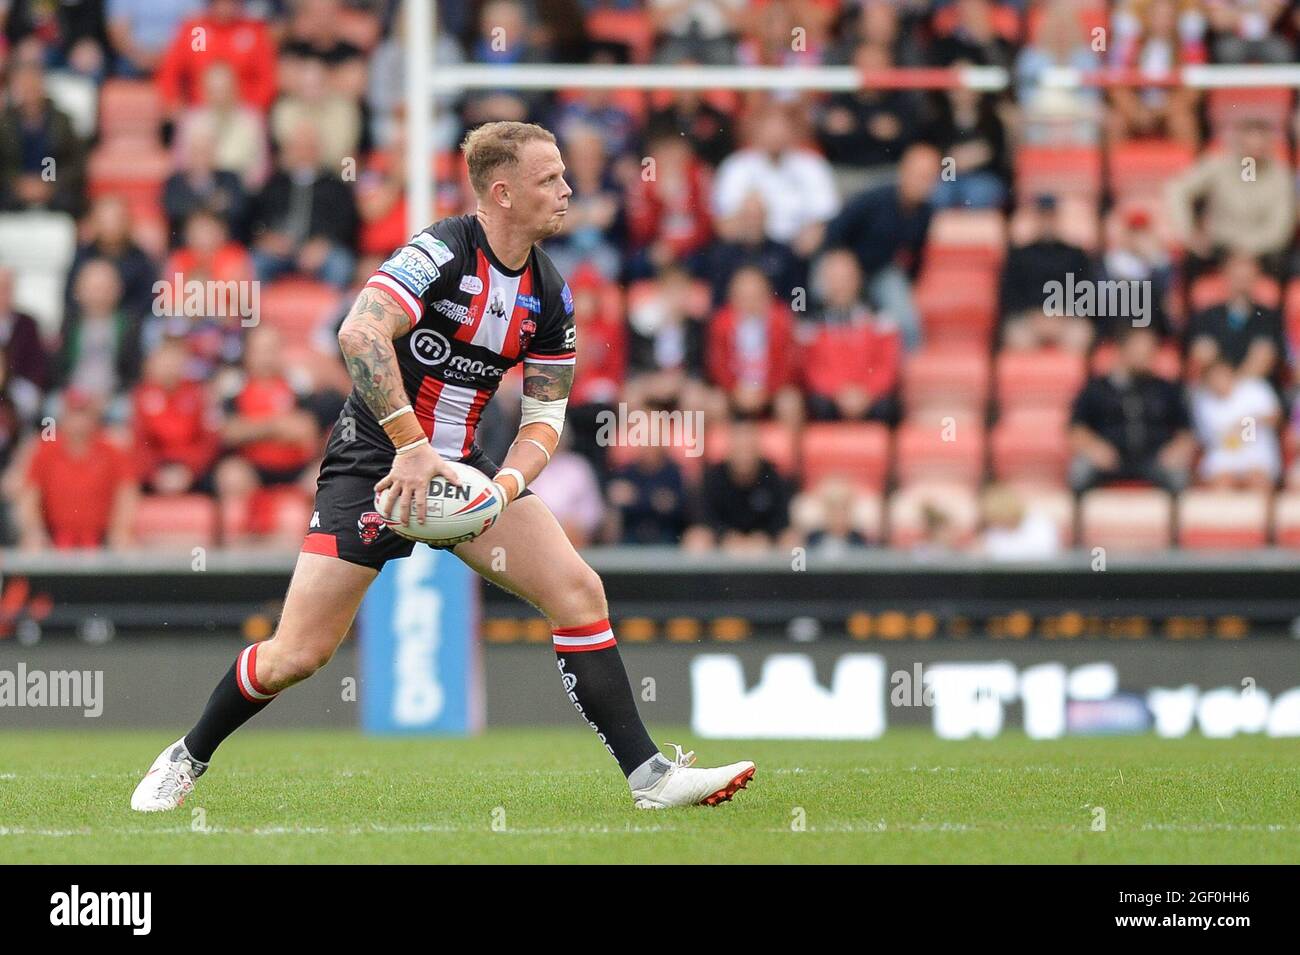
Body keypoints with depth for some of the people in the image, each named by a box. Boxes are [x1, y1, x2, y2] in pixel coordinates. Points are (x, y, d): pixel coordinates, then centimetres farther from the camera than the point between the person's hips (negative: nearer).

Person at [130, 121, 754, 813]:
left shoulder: (548, 295, 3)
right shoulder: (441, 253, -19)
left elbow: (545, 415, 6)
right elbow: (359, 335, -33)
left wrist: (508, 483, -15)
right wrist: (412, 447, -35)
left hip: (460, 467, 6)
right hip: (374, 465, -6)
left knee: (578, 592, -10)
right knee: (297, 656, -7)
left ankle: (648, 775, -6)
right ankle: (187, 759, 18)